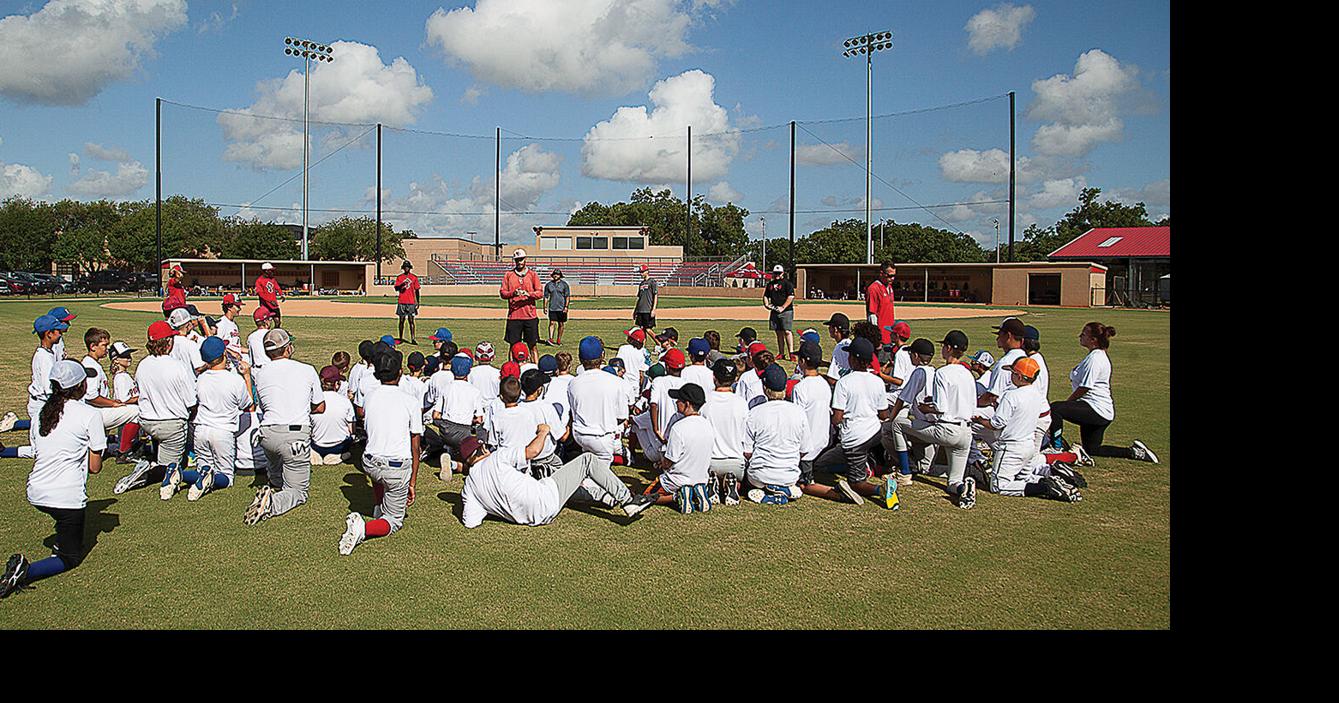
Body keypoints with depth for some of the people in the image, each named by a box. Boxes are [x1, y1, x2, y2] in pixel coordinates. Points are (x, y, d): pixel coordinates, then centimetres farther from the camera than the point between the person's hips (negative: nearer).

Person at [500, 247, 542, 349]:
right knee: (513, 345, 4)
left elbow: (540, 293, 1)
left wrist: (528, 294, -18)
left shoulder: (533, 274, 7)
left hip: (530, 316, 0)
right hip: (513, 316, 1)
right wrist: (513, 293, -15)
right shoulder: (508, 275, 9)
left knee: (532, 344, 3)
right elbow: (502, 293, 4)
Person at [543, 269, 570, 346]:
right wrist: (545, 306, 4)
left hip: (562, 308, -1)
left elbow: (568, 296, -1)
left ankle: (559, 340, 14)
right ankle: (550, 339, -17)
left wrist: (566, 306, -11)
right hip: (552, 308, 1)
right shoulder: (548, 284, 9)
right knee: (552, 323, -9)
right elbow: (546, 296, 13)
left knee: (561, 324, 4)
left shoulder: (564, 284, 2)